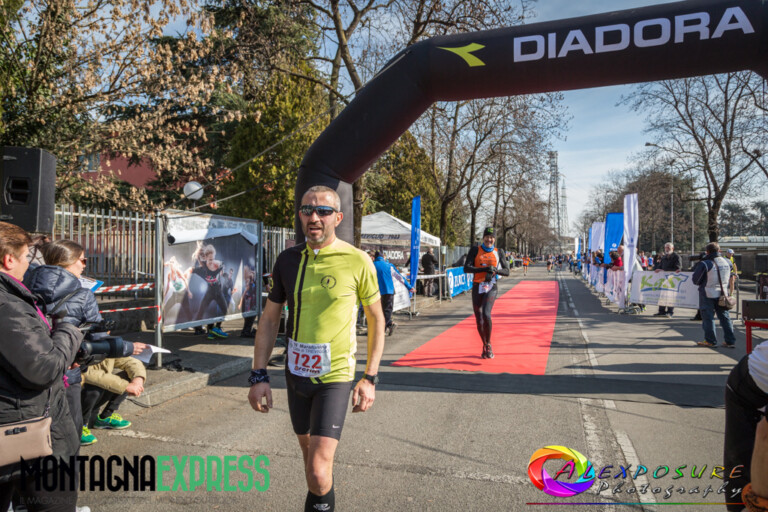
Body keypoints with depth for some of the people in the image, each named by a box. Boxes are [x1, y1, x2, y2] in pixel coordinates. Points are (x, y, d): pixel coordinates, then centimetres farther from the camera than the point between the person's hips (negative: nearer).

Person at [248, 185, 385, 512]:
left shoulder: (357, 261, -12)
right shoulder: (287, 260, -2)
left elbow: (376, 320, -3)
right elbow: (269, 319, 4)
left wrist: (370, 379, -5)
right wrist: (258, 376, -1)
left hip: (335, 377, -4)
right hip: (296, 373, 4)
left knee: (318, 468, -11)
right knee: (308, 448, 23)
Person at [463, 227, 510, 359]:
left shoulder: (498, 252, 7)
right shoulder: (475, 250, 3)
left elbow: (507, 271, 8)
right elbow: (466, 268, -8)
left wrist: (495, 270, -12)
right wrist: (484, 269, -19)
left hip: (491, 288, -1)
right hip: (477, 287, 1)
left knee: (486, 314, -23)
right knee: (479, 319, 7)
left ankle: (488, 344, -5)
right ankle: (485, 346, 28)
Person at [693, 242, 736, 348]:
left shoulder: (704, 264, -16)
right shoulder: (727, 262, 1)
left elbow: (695, 280, -10)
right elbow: (729, 278, 15)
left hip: (708, 294, -5)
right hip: (722, 293, 5)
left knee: (708, 317, 5)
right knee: (725, 317, 12)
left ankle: (710, 341, 9)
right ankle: (730, 341, 14)